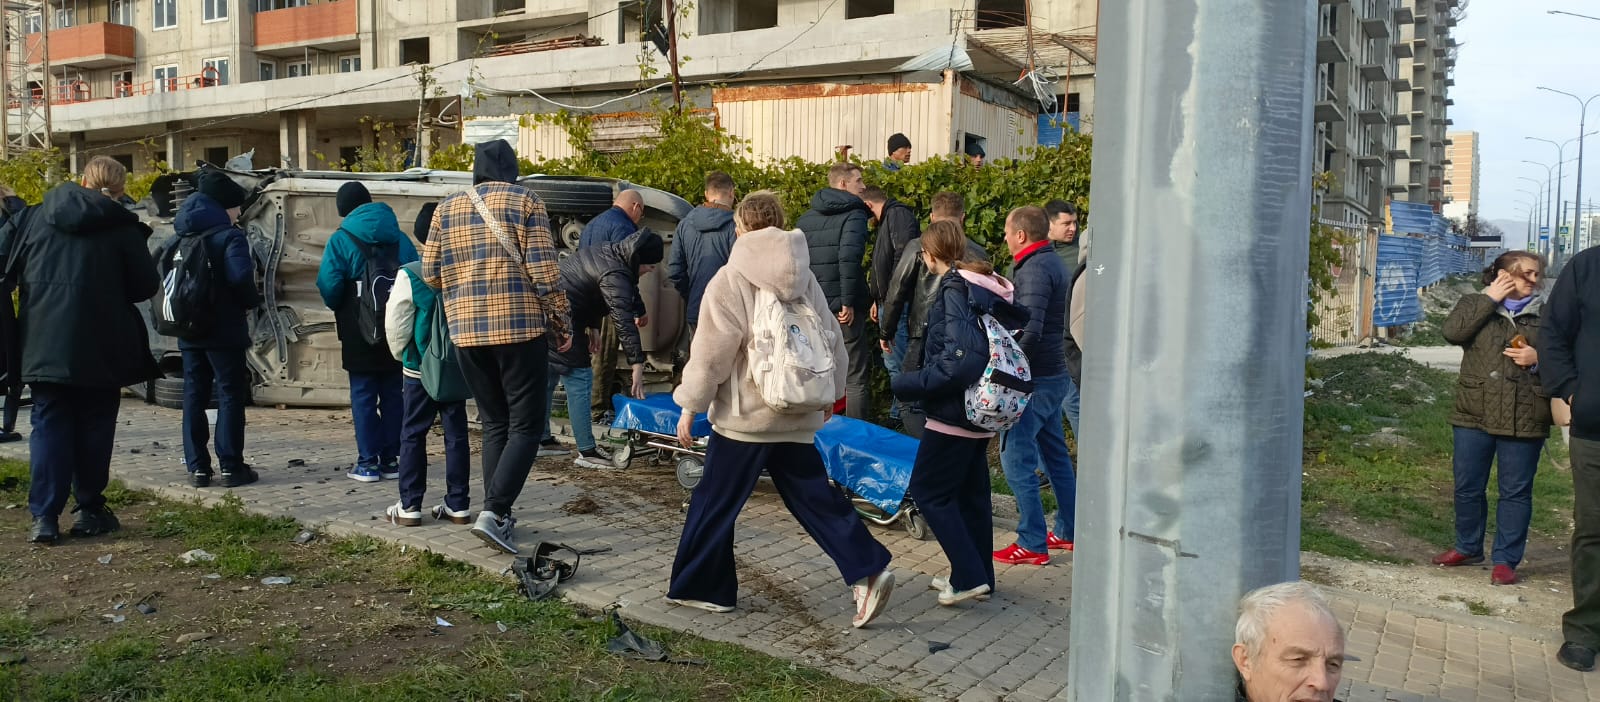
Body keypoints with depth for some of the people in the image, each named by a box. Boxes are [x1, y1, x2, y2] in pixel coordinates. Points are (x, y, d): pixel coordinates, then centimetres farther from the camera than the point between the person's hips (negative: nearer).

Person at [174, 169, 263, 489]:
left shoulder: (180, 236, 9)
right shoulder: (229, 236, -12)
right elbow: (241, 277, -26)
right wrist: (252, 302, -8)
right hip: (224, 330, -6)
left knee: (194, 396, 10)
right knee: (231, 395, 1)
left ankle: (197, 466, 11)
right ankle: (231, 466, 0)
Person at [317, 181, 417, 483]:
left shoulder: (341, 239, -6)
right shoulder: (399, 238, 5)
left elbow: (329, 285, -13)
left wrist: (337, 309, 7)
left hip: (359, 333, -3)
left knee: (363, 395, 2)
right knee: (392, 394, 9)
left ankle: (368, 462, 2)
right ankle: (391, 459, 11)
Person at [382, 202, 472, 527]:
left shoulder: (410, 275, -13)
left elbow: (396, 326, -7)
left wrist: (401, 354, 12)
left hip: (420, 368, -3)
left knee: (413, 435, 6)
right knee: (456, 434, 8)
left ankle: (409, 507, 7)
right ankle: (458, 505, 12)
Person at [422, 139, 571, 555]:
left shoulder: (448, 208, 9)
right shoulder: (525, 202, -2)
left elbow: (430, 273, 10)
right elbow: (544, 271, -8)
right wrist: (561, 323, 1)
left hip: (467, 333, 4)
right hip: (520, 329, -4)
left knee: (494, 424, 15)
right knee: (525, 425, 2)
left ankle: (499, 516, 16)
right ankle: (493, 512, -12)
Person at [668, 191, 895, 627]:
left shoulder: (730, 280, -10)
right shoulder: (804, 280, 8)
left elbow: (711, 353, -12)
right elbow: (832, 343, 12)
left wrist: (690, 406, -4)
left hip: (744, 414, -5)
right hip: (798, 415, 6)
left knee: (715, 502, 8)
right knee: (815, 497, 10)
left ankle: (699, 588, 18)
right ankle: (869, 571, -2)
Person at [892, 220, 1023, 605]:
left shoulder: (955, 290, -17)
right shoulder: (988, 289, 10)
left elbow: (959, 358, -27)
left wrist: (910, 384, -18)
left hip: (955, 411, -9)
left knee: (928, 490, 0)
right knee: (970, 492, 16)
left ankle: (969, 576, -2)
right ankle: (979, 576, 24)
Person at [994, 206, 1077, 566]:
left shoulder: (1034, 269, -16)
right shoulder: (1054, 263, 15)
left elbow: (1030, 330, -27)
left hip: (1035, 378, -10)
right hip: (1054, 374, 10)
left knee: (1016, 456, -5)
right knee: (1055, 455, 18)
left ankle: (1031, 543, -2)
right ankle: (1069, 531, 27)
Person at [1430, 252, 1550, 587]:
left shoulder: (1545, 315, 7)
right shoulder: (1476, 305, 6)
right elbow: (1452, 331, -14)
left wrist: (1537, 358, -12)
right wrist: (1489, 299, -12)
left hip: (1523, 420, 0)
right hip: (1474, 414, 0)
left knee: (1516, 492, 3)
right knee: (1467, 487, 10)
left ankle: (1505, 560, 13)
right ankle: (1468, 547, 28)